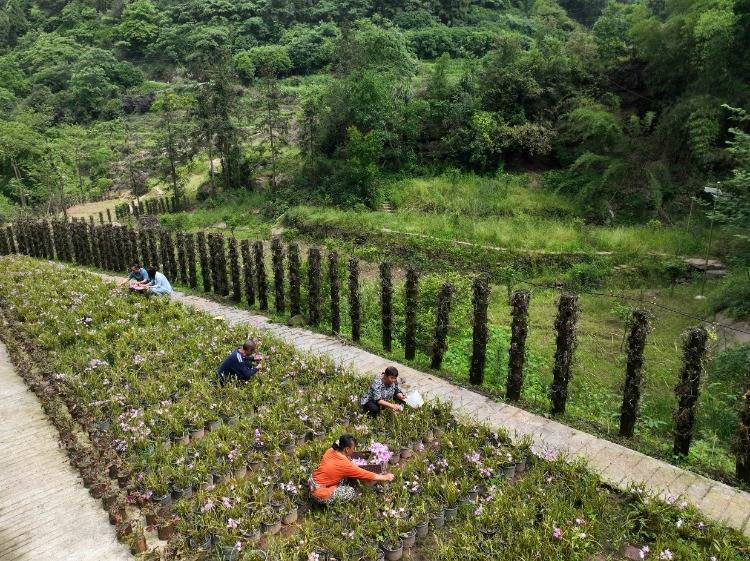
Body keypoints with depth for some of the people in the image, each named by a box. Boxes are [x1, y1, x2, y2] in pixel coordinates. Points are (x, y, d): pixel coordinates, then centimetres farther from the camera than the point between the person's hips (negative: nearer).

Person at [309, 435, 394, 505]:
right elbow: (369, 476, -14)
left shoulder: (330, 451, -7)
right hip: (319, 493, -7)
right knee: (350, 492, -3)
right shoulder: (345, 465, -25)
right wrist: (386, 477, -2)